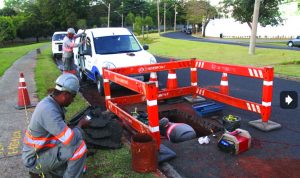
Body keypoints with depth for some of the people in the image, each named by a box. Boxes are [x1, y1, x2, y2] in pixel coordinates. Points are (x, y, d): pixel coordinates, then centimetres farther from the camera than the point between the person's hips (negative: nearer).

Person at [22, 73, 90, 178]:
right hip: (35, 158, -9)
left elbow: (63, 132, 13)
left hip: (41, 150, 9)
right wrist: (80, 125, -15)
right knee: (79, 146, -24)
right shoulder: (48, 110, -31)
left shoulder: (51, 103, -1)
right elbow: (72, 140, -32)